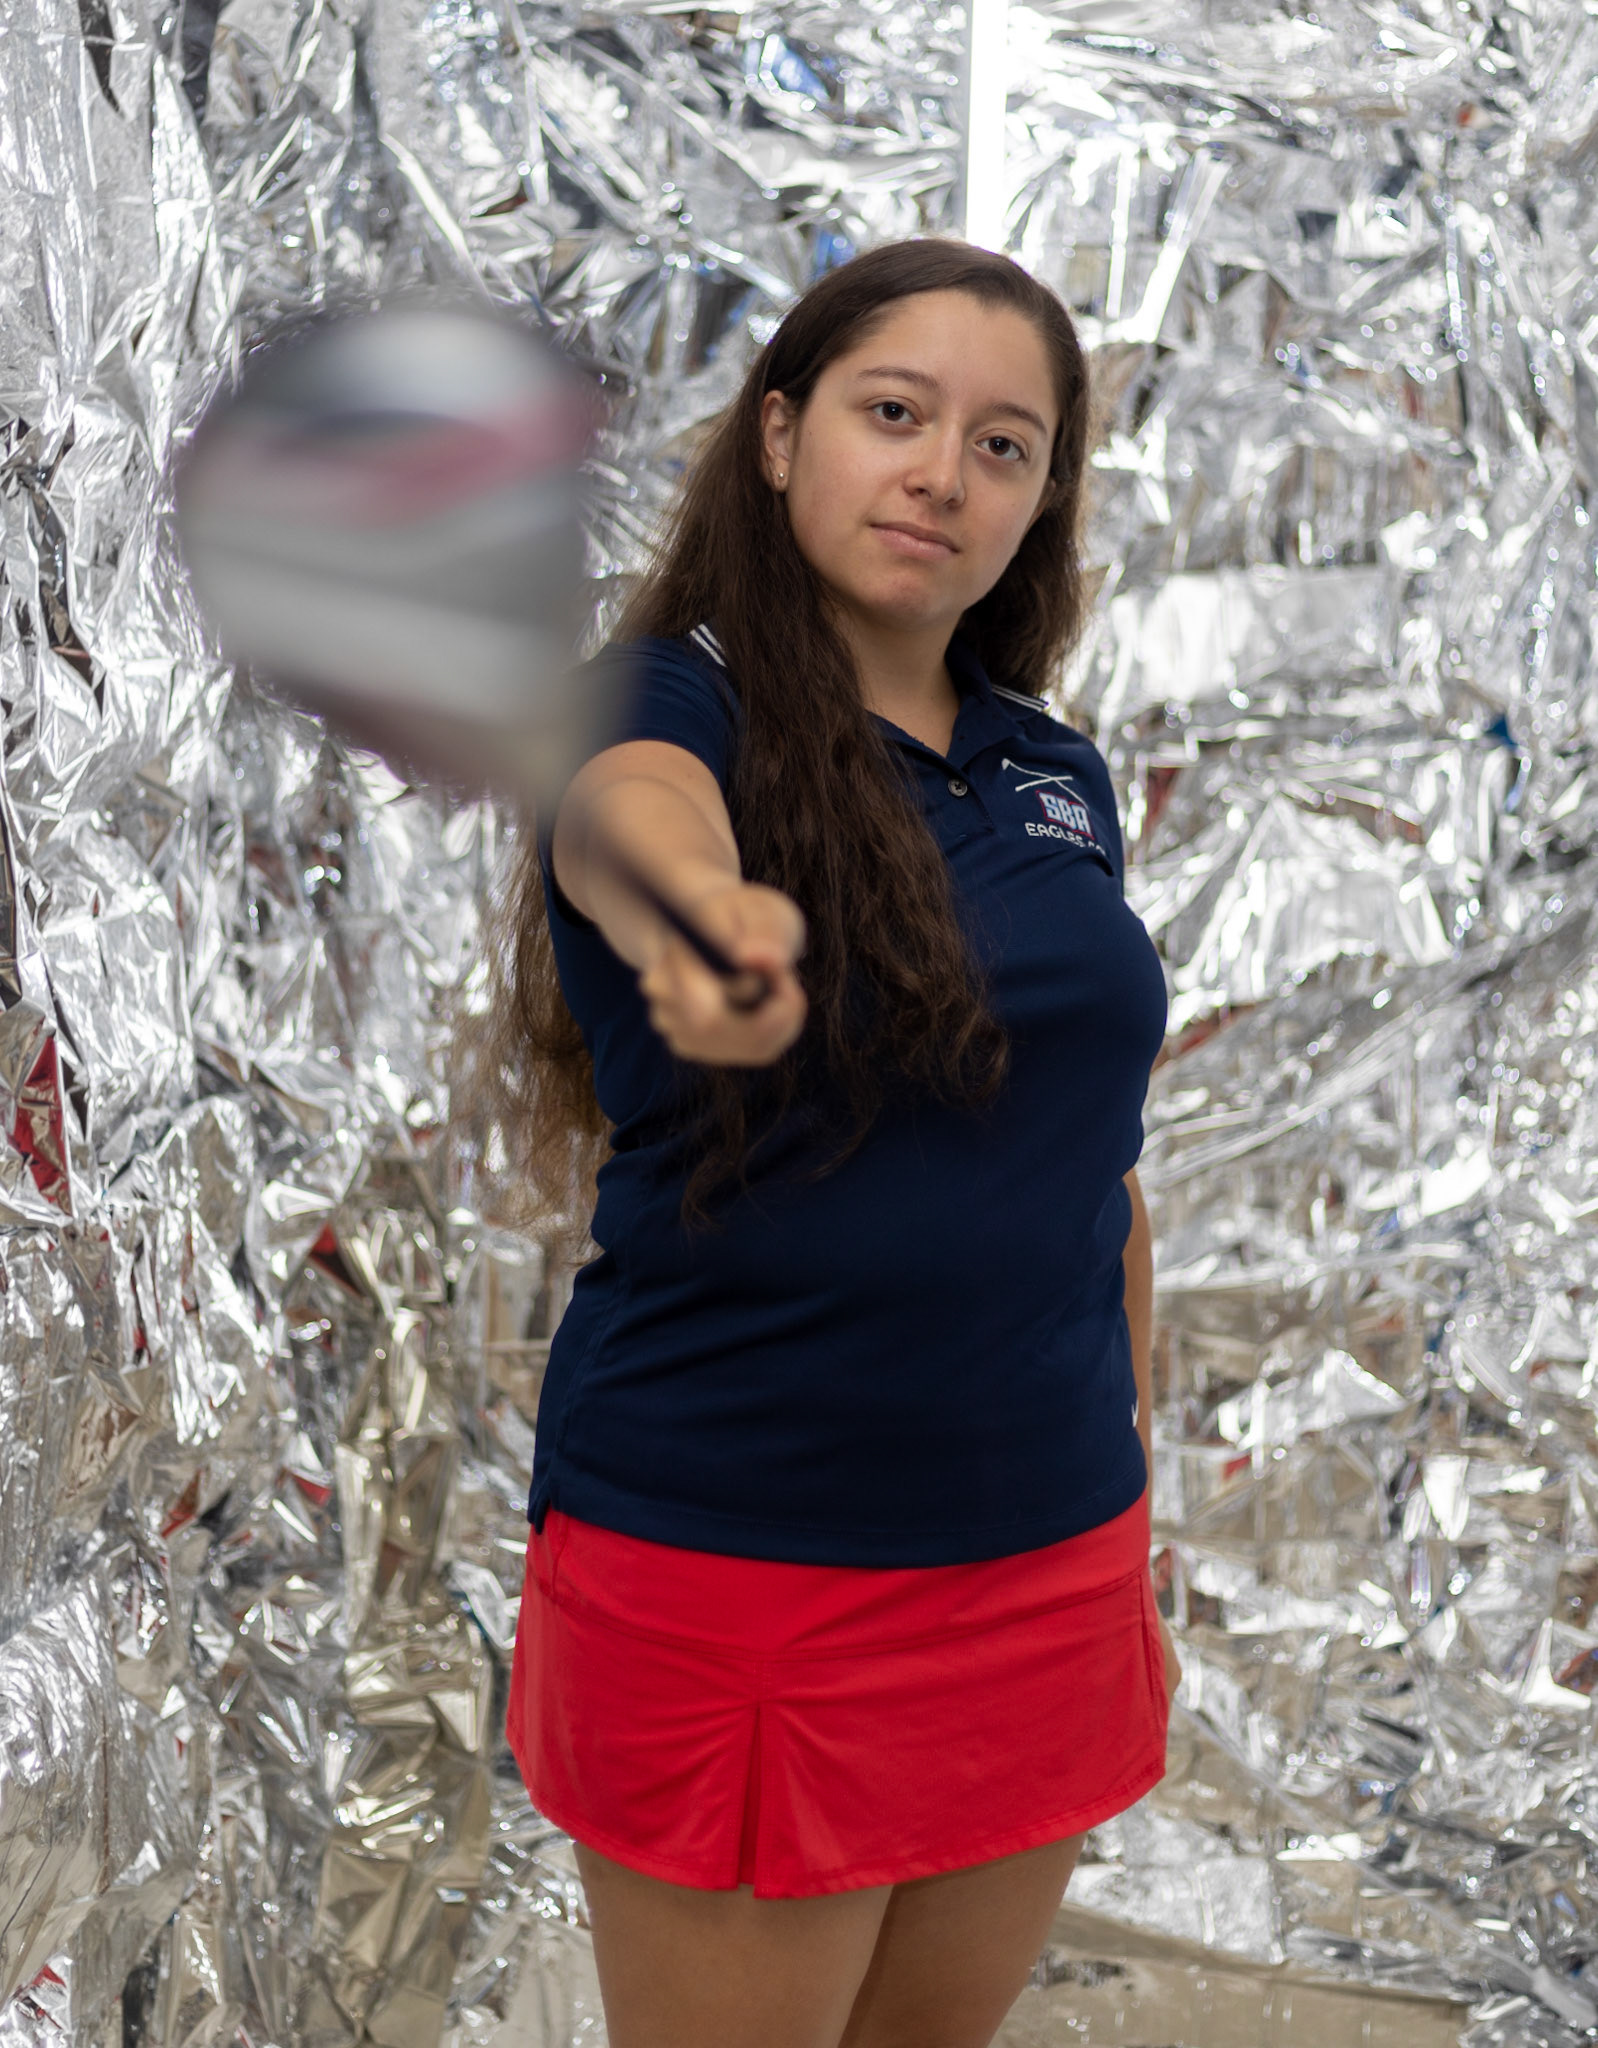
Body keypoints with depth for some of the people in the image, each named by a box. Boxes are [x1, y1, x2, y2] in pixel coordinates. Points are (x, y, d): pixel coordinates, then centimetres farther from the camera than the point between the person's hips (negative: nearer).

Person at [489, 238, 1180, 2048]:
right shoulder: (675, 704, -9)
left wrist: (1136, 1532, 15)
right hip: (733, 1556, -5)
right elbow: (623, 806, -35)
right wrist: (703, 906, -59)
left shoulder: (1057, 776, 8)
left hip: (1041, 1557, 5)